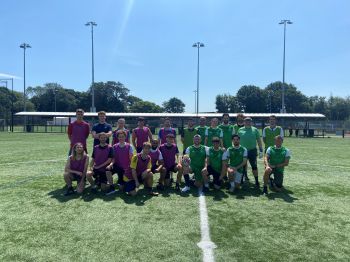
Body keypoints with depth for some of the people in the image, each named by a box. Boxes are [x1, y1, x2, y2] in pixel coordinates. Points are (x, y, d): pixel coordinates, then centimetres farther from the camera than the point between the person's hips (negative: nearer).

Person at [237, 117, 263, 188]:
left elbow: (259, 140, 7)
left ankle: (256, 181, 10)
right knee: (243, 166, 10)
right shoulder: (240, 130, 4)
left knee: (254, 166, 0)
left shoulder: (255, 130, 5)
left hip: (252, 151, 0)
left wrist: (261, 150, 2)